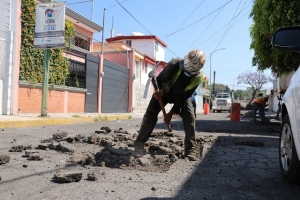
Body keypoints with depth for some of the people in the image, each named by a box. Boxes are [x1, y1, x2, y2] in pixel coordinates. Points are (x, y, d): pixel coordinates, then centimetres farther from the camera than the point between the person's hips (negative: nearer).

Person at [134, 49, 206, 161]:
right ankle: (139, 145, -14)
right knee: (151, 113, -18)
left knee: (190, 118, -14)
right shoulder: (174, 65, -35)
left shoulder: (198, 77, -26)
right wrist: (159, 91, -41)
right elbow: (159, 79, -20)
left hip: (181, 95, 2)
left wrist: (171, 113, -20)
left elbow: (185, 96, -21)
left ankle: (190, 151, -5)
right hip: (164, 92, -2)